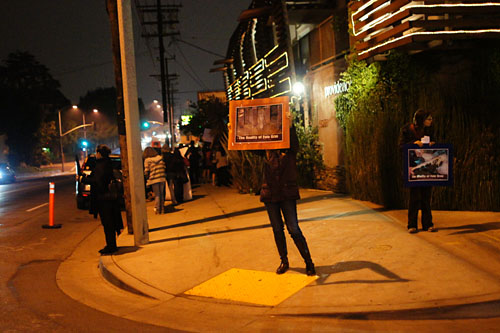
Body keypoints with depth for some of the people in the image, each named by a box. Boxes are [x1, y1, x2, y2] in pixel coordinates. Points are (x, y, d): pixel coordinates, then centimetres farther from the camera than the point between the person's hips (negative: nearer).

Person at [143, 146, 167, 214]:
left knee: (157, 195, 5)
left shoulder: (147, 160, -4)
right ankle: (162, 208, 18)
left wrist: (147, 178, 11)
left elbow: (146, 172, -5)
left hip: (154, 179, -3)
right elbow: (165, 168, 7)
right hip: (162, 178, 3)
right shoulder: (160, 158, 7)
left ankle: (157, 209, 5)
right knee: (161, 194, 13)